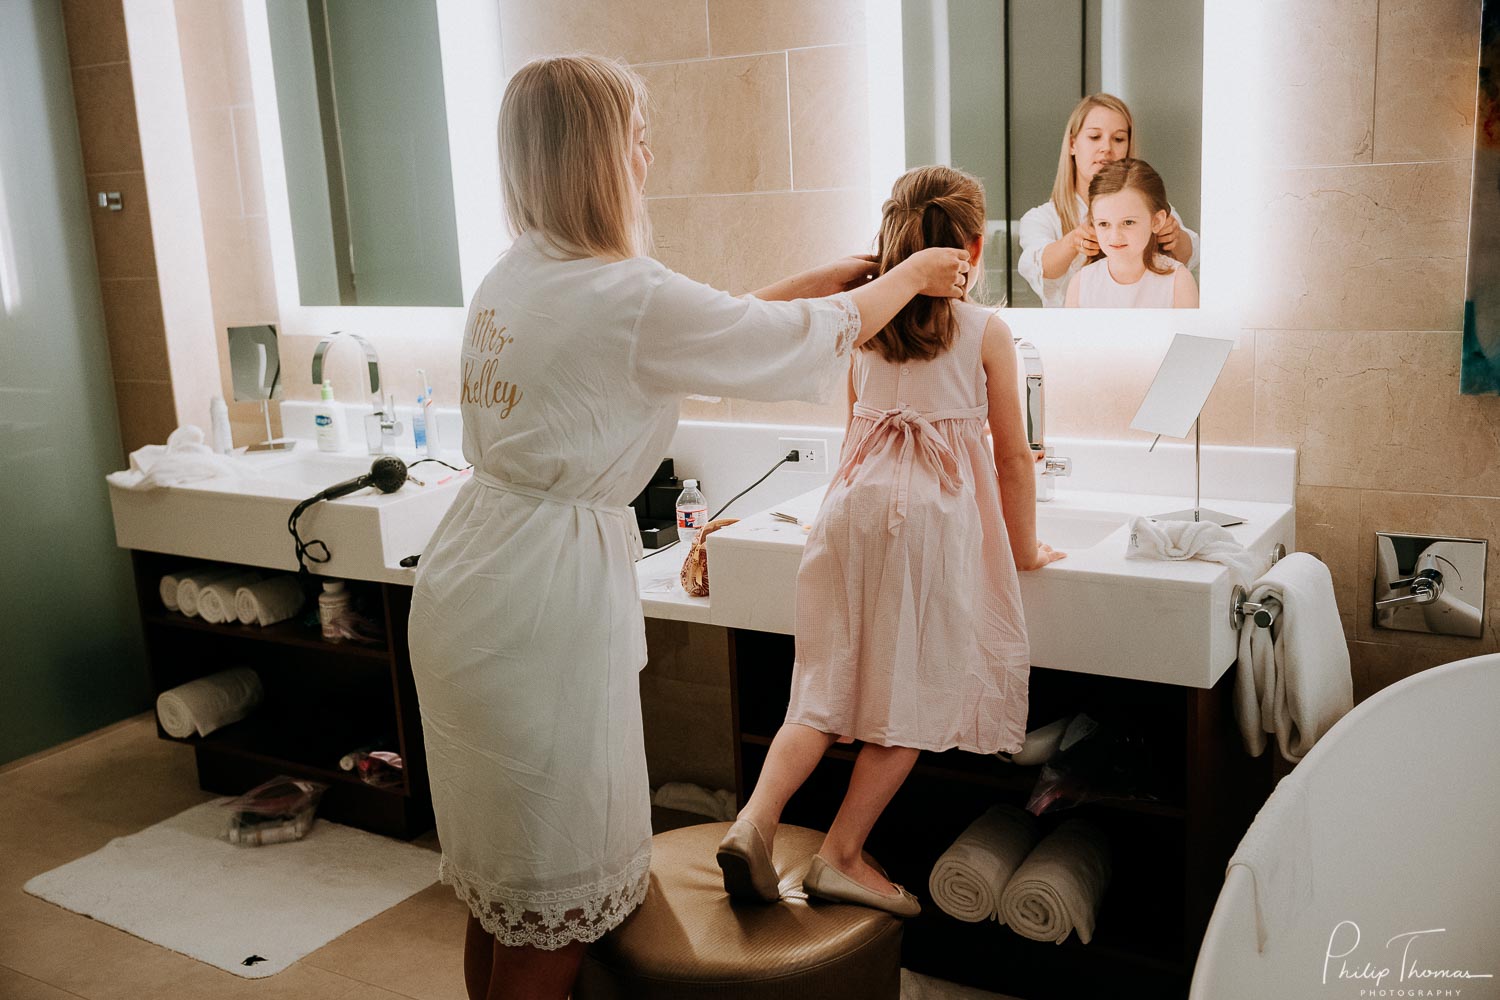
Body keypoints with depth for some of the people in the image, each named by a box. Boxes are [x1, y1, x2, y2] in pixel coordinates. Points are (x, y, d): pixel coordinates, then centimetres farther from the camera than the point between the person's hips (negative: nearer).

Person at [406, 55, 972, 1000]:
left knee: (500, 891, 23)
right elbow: (810, 340, -7)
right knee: (552, 913, 9)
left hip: (466, 585, 9)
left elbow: (706, 325, 16)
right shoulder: (626, 298, -20)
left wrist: (825, 277, 20)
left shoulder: (512, 278, 6)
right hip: (541, 601, -9)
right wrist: (914, 275, 11)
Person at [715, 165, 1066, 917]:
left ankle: (754, 820, -5)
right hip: (935, 515, -4)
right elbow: (1012, 456, 4)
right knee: (912, 693, 4)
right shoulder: (986, 331, 2)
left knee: (831, 681, 9)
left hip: (853, 503, 5)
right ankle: (840, 855, 4)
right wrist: (1024, 547, 16)